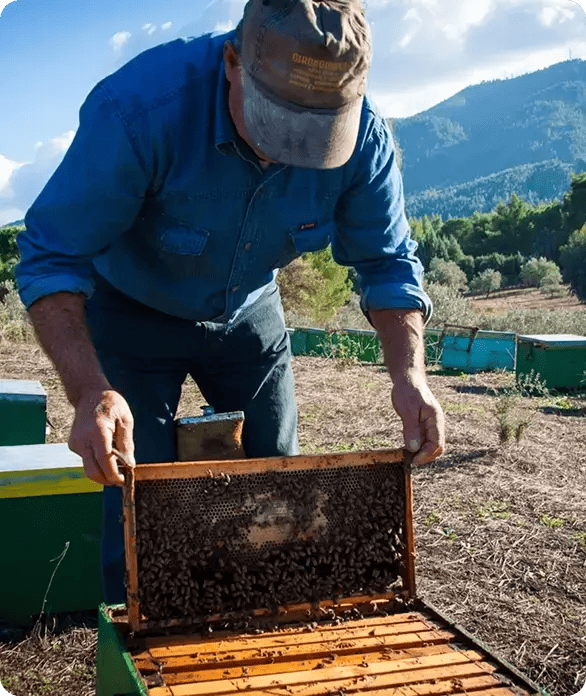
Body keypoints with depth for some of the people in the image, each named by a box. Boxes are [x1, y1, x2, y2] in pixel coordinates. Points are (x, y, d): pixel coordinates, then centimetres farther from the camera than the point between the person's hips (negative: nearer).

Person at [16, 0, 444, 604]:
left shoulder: (362, 134, -24)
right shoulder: (139, 107, -36)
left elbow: (387, 263, -11)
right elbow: (52, 258, -32)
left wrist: (409, 374, -28)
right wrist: (90, 390, -45)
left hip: (249, 312, 4)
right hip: (132, 313, -3)